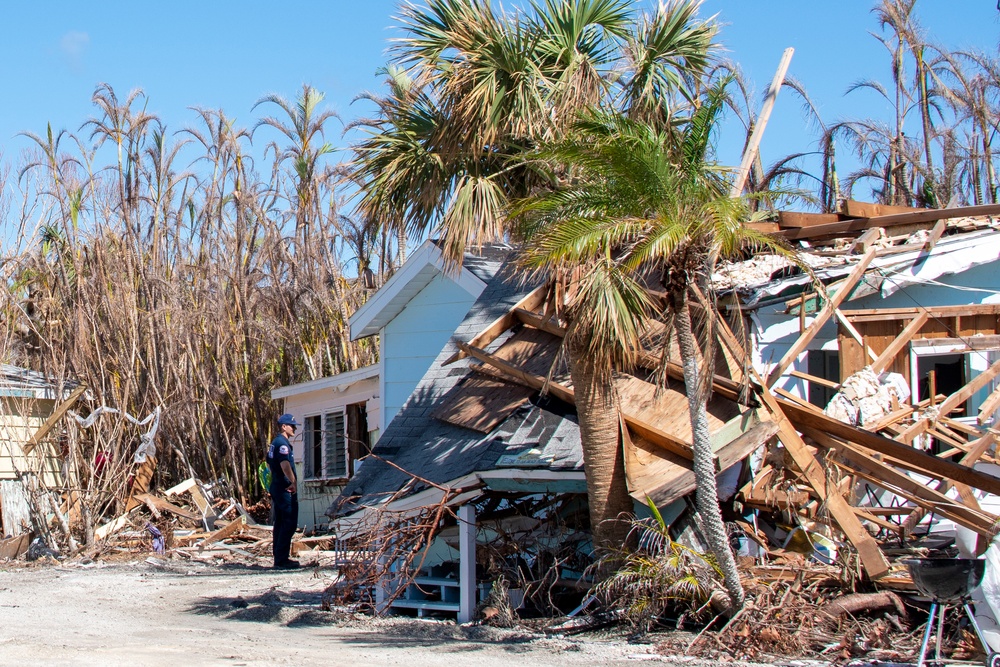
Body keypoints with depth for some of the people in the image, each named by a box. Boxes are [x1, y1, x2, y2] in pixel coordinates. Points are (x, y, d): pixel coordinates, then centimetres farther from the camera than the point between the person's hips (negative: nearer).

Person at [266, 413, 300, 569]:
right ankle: (282, 560, -10)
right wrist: (293, 482, -21)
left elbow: (269, 463, 27)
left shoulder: (274, 443, 16)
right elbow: (285, 465, -29)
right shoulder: (282, 443, -16)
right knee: (289, 523, -9)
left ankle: (279, 558, 17)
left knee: (280, 523, 13)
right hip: (285, 489, -11)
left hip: (276, 487, 11)